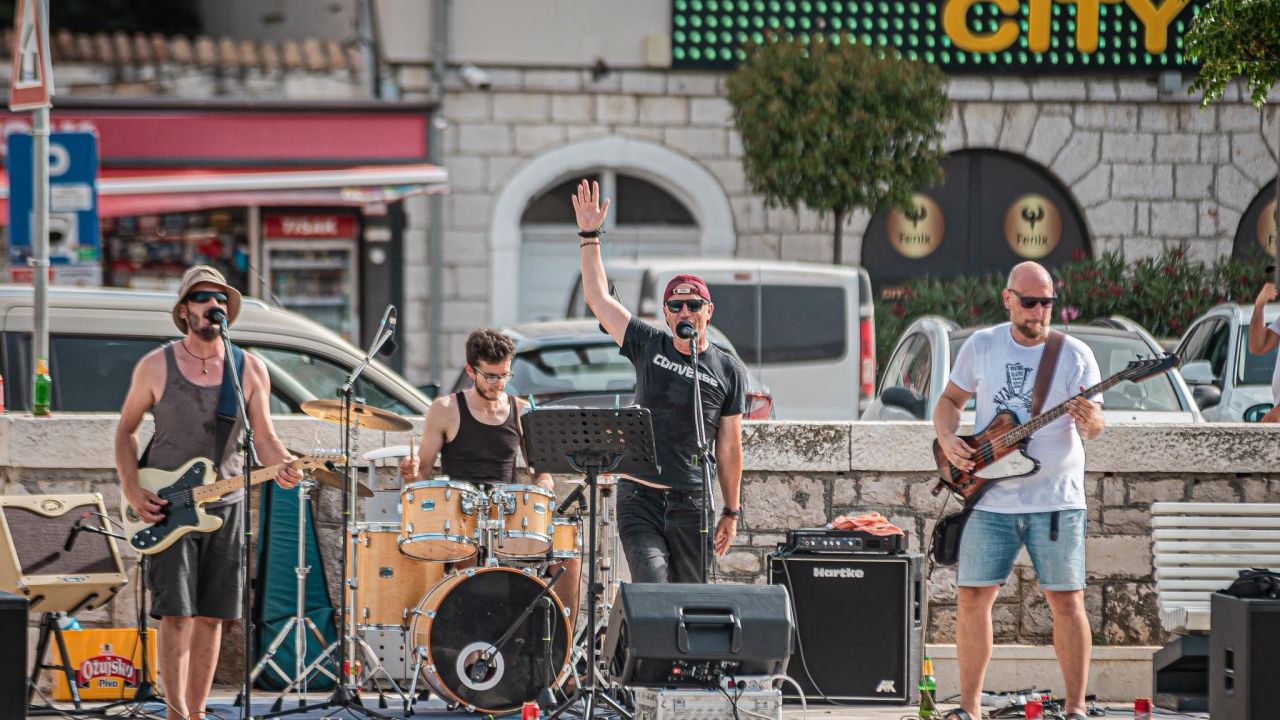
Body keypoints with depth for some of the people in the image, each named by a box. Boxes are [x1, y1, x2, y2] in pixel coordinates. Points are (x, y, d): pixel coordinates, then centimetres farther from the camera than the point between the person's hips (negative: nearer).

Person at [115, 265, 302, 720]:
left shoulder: (250, 370, 3)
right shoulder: (156, 368, -2)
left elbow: (264, 438, 5)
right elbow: (126, 430, 8)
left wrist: (282, 466, -17)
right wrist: (132, 492, -5)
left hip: (224, 507, 3)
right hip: (167, 508, -3)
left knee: (211, 616, 4)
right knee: (176, 613, -11)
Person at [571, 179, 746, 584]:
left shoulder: (728, 372, 4)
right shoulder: (648, 347, 6)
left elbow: (729, 445, 5)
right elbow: (598, 297, 6)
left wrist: (732, 512, 5)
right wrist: (590, 236, 1)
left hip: (691, 504, 1)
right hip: (640, 498, -1)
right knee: (650, 591, -17)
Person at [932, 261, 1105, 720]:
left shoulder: (1075, 356, -2)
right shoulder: (981, 347, 4)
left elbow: (1094, 427, -7)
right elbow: (950, 399, 15)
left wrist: (1091, 420, -31)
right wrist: (947, 441, -4)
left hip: (1056, 500, -2)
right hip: (990, 502, 2)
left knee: (1067, 601, -2)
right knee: (973, 598, 0)